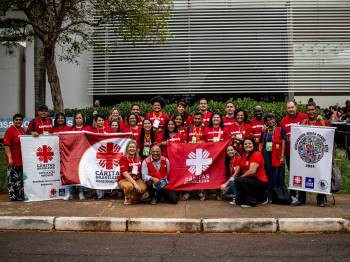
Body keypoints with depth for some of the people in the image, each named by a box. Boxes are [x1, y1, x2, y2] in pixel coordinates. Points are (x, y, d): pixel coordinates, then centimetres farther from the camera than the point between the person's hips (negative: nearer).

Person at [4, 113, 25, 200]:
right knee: (13, 178, -1)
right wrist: (9, 158, -20)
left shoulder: (22, 130, 12)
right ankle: (13, 195, 7)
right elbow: (7, 145, -15)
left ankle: (21, 195, 25)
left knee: (22, 178, 15)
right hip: (14, 160, -8)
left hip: (23, 159, 8)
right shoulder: (9, 130, -10)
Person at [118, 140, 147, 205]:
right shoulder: (124, 158, -12)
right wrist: (135, 183, -27)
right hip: (124, 179, -4)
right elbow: (125, 173, -20)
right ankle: (127, 199, -4)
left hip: (136, 179, 4)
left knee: (144, 188, -27)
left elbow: (140, 171, 13)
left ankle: (134, 198, 7)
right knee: (129, 186, -38)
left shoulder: (139, 158, 6)